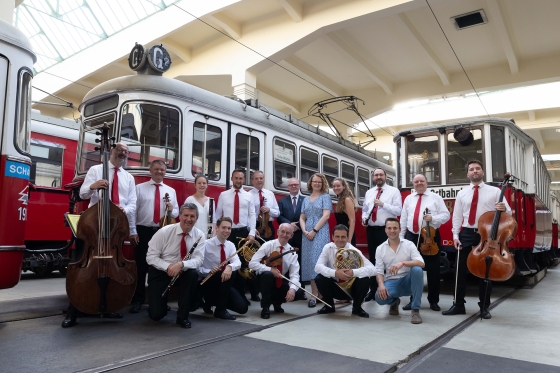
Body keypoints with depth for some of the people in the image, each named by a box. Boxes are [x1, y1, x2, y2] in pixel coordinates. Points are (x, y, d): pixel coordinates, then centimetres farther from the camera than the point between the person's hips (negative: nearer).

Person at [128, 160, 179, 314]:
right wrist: (133, 232, -9)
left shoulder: (171, 191, 12)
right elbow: (133, 210, -2)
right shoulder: (140, 188, 4)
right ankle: (137, 300, 11)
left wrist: (172, 210, -12)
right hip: (143, 231, -2)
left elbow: (176, 213, 11)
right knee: (141, 266, 1)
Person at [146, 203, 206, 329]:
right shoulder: (164, 231, -14)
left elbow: (198, 259, -19)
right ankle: (158, 306, 30)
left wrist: (181, 264, -39)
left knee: (193, 274, -34)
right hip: (160, 271, -2)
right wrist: (167, 267, -30)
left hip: (183, 271, 2)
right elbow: (150, 257, -13)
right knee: (156, 314, -12)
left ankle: (182, 316, -13)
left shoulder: (200, 236, -9)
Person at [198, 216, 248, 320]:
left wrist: (230, 267, -38)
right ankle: (220, 310, -17)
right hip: (207, 282, -5)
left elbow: (237, 262, -16)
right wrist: (209, 271, -34)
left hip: (223, 283, 6)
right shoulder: (206, 245, -15)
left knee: (242, 308, -5)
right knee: (228, 274, -33)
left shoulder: (230, 245, 1)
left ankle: (215, 301, 20)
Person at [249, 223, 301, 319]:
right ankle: (265, 307, -16)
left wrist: (292, 288, -33)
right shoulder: (268, 245, -14)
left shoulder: (292, 252, -6)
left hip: (281, 282, 3)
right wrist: (270, 269, -32)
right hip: (266, 279, -3)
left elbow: (294, 274, -13)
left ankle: (277, 302, 11)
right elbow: (252, 263, -21)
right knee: (268, 274, -37)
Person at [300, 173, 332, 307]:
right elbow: (302, 218, 13)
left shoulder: (325, 196, 4)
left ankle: (316, 294, -9)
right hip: (307, 234, 5)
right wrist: (304, 231, -5)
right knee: (310, 262, 2)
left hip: (320, 233, -5)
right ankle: (314, 294, 6)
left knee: (318, 261, -11)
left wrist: (314, 230, -13)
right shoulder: (306, 199, 17)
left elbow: (326, 216, -7)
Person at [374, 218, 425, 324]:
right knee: (379, 297, -31)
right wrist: (381, 285, -23)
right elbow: (379, 271, -1)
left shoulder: (409, 244, -2)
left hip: (408, 281, 0)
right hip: (391, 282, 1)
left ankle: (415, 310, -22)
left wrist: (402, 263, -33)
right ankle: (394, 302, 11)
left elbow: (421, 263, -16)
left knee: (417, 269, -33)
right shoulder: (380, 249, 3)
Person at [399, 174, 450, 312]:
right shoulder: (408, 199, 12)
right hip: (412, 237, 3)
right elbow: (403, 219, 11)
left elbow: (446, 215, -1)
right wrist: (401, 237, 7)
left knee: (433, 269, 4)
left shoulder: (436, 197, 3)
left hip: (431, 237, -2)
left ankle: (433, 301, 17)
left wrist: (433, 218, -19)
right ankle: (413, 299, 16)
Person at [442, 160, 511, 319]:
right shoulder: (462, 193, 9)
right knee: (460, 269, 4)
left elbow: (508, 213, 2)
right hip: (466, 234, 2)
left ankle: (484, 307, 21)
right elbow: (457, 216, 7)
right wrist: (456, 235, -2)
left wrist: (504, 209, -22)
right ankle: (458, 305, 15)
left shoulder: (495, 191, 4)